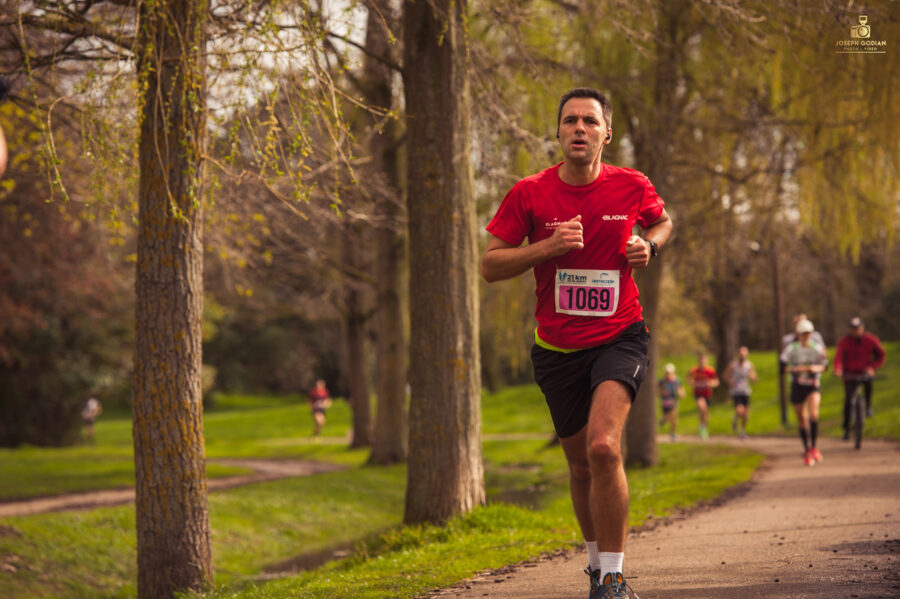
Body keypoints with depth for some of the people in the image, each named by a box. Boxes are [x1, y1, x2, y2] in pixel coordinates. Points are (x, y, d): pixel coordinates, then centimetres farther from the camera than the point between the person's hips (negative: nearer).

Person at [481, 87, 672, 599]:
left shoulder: (632, 187, -2)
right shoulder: (529, 194, -5)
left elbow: (664, 222, 20)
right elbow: (490, 266, -3)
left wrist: (650, 246, -3)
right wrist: (548, 246, -18)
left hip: (619, 339, -2)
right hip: (557, 347, 2)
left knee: (603, 447, -24)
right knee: (582, 465, 13)